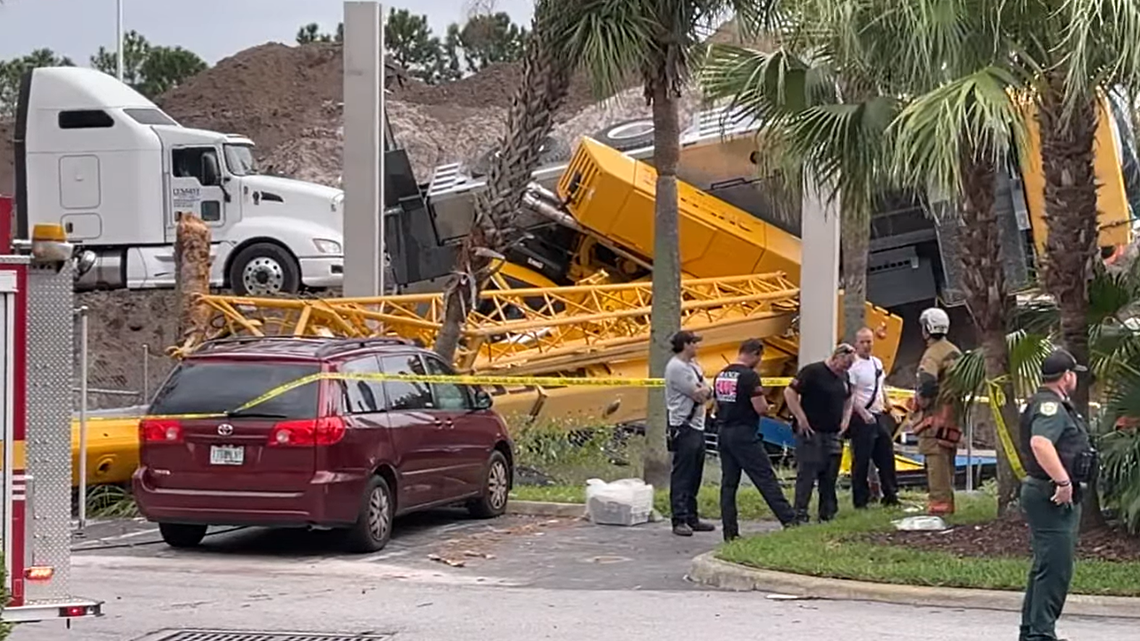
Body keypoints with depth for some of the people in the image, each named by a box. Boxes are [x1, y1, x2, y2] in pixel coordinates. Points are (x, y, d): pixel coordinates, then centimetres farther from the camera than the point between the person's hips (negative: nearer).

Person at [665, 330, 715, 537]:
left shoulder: (694, 366, 19)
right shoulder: (676, 367, -12)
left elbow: (707, 393, 12)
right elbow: (698, 395, -13)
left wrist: (702, 391, -7)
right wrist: (701, 392, 7)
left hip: (697, 426, 10)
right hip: (683, 428, -10)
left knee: (695, 475, 12)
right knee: (682, 476, -9)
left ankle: (691, 518, 18)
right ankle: (679, 520, -9)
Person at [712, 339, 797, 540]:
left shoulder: (720, 376, 11)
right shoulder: (750, 376, -14)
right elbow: (761, 408, -17)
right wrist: (765, 404, 3)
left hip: (723, 433, 7)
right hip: (744, 435, -7)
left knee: (728, 483, 7)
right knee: (766, 479, -4)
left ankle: (729, 532, 6)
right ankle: (789, 520, -2)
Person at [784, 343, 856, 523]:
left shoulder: (843, 377, 14)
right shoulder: (813, 372, -10)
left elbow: (848, 401, 28)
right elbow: (789, 393, -14)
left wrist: (845, 421, 12)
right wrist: (801, 419, -15)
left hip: (833, 435, 8)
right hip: (811, 433, -8)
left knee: (830, 476, 10)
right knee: (807, 474, -8)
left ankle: (827, 513, 17)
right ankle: (800, 514, -6)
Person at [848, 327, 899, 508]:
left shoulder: (877, 363, 13)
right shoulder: (853, 366, -12)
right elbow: (849, 395, -18)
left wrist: (888, 410, 17)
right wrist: (863, 413, -27)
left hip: (879, 416, 8)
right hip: (862, 419, -8)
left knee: (886, 457, 11)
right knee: (861, 460, -3)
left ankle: (890, 495, 21)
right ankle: (861, 500, 2)